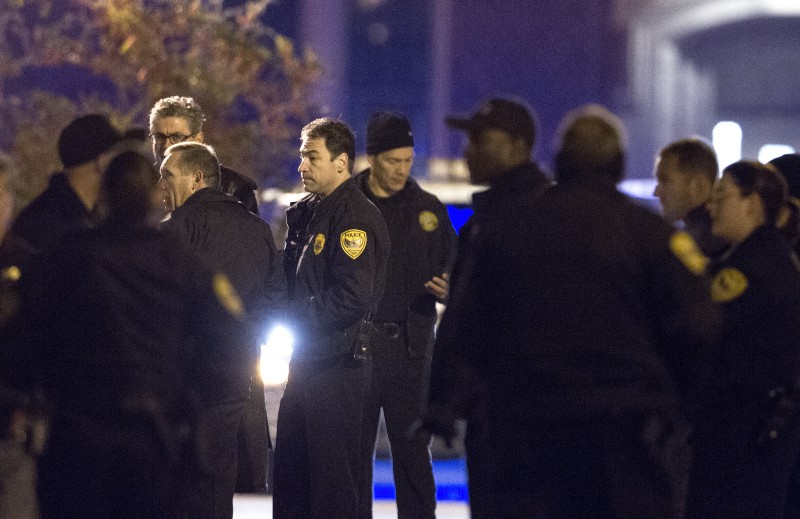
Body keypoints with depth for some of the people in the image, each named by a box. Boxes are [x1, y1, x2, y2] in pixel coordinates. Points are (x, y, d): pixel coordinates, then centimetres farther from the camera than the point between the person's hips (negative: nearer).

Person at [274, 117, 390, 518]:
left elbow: (352, 298, -23)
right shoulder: (307, 213, 14)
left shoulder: (357, 218, -15)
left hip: (338, 363, -9)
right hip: (307, 360, 9)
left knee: (331, 473, -4)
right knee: (290, 467, 15)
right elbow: (291, 277, 21)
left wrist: (297, 316, -15)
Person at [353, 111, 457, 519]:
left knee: (412, 447, 2)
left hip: (410, 343, 1)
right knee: (354, 450, 3)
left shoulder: (428, 209, 9)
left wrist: (449, 288, -8)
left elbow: (450, 267, 13)